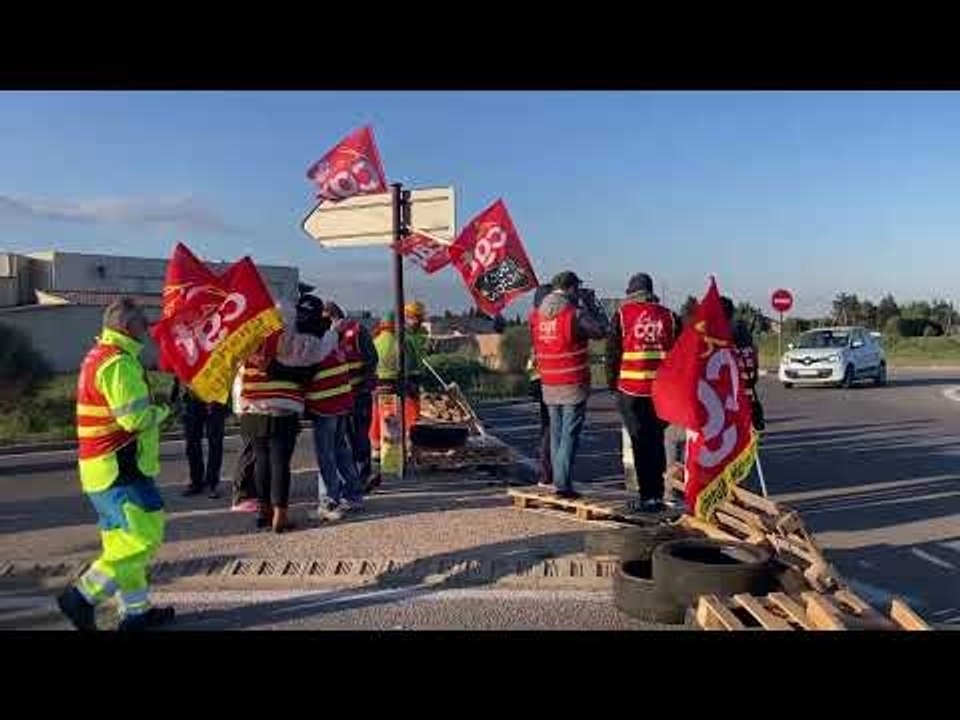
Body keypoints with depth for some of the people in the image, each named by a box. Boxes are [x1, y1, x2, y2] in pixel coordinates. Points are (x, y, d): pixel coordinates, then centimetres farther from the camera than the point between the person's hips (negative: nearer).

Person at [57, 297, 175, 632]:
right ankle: (83, 596, -3)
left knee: (125, 541, 14)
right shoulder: (119, 362, -17)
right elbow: (135, 417, -22)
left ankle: (135, 609, 21)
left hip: (101, 467, 11)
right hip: (119, 467, -11)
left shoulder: (99, 356, 16)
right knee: (144, 537, -5)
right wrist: (164, 410, -5)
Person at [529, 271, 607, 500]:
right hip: (574, 385, -5)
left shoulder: (535, 315, 3)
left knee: (556, 434, 14)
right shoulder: (574, 314, -13)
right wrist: (585, 306, 7)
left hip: (549, 385, 6)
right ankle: (563, 484, -4)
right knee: (570, 435, -2)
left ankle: (558, 481, 18)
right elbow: (600, 331, -3)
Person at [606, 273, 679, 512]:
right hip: (662, 389, 3)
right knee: (656, 439, 14)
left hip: (631, 388, -2)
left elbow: (613, 351, -1)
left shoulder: (623, 313, -1)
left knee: (640, 442, 3)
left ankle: (648, 497, 4)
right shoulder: (668, 316, 5)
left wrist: (612, 382, 9)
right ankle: (657, 494, 18)